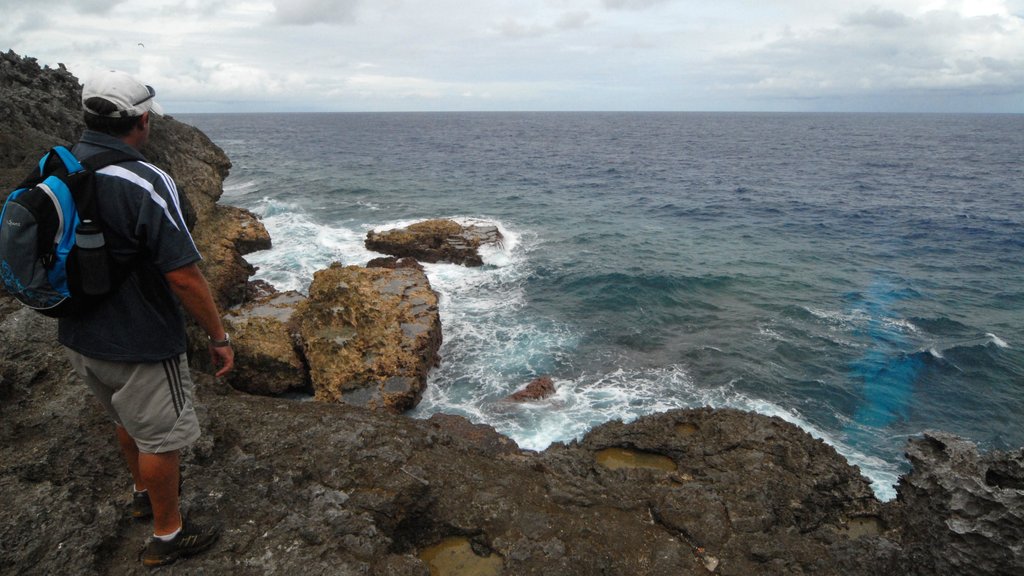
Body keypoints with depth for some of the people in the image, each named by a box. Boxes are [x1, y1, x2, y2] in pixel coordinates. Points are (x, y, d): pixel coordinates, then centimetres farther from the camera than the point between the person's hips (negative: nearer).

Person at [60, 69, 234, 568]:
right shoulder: (144, 184, -26)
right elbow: (183, 276, -26)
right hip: (139, 345, -8)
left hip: (79, 338, 8)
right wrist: (219, 337, -15)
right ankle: (168, 535, 29)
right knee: (161, 437, 11)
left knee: (127, 420, 29)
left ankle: (144, 493, 52)